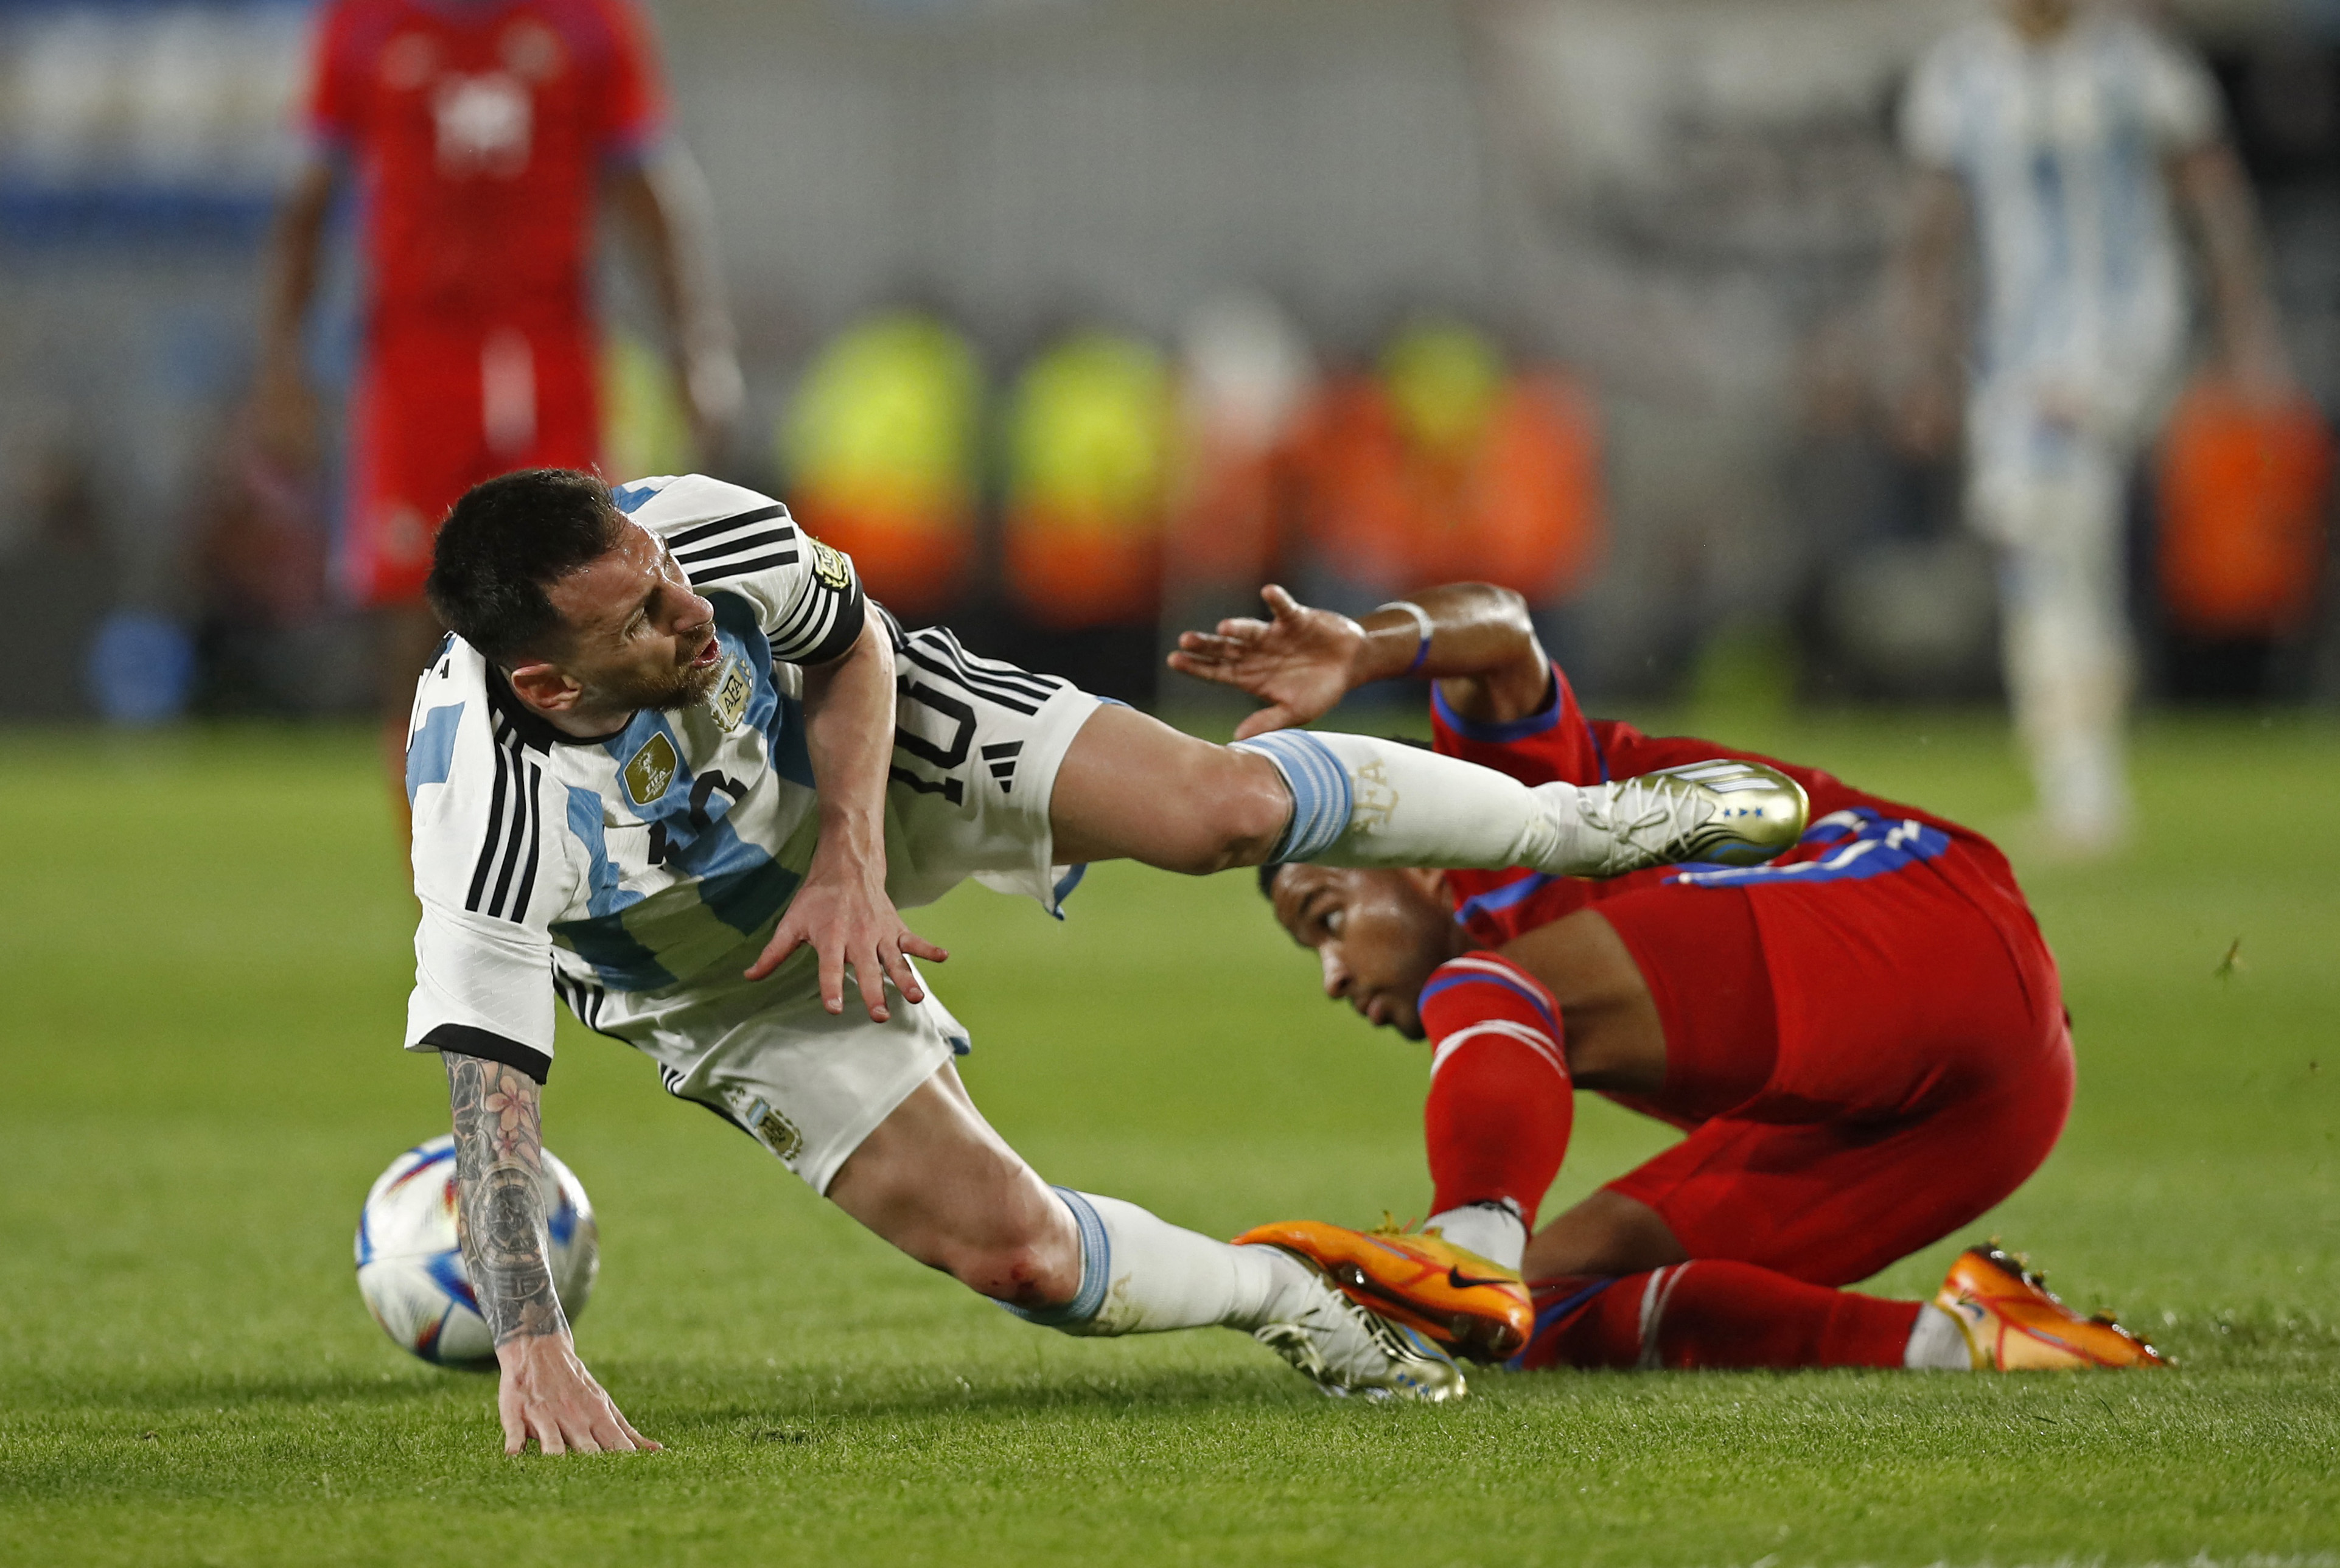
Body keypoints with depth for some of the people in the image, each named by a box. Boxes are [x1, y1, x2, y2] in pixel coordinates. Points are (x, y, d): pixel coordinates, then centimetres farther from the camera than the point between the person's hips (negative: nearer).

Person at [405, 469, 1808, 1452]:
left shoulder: (716, 535, -33)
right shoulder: (492, 823, -42)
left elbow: (852, 646, -9)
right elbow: (490, 1093, -38)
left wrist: (848, 858, -22)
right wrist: (532, 1349, -46)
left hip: (880, 753, 1)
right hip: (729, 988, -1)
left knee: (1222, 807, -17)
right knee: (1006, 1246, -13)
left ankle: (1584, 824, 10)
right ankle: (1281, 1299, 19)